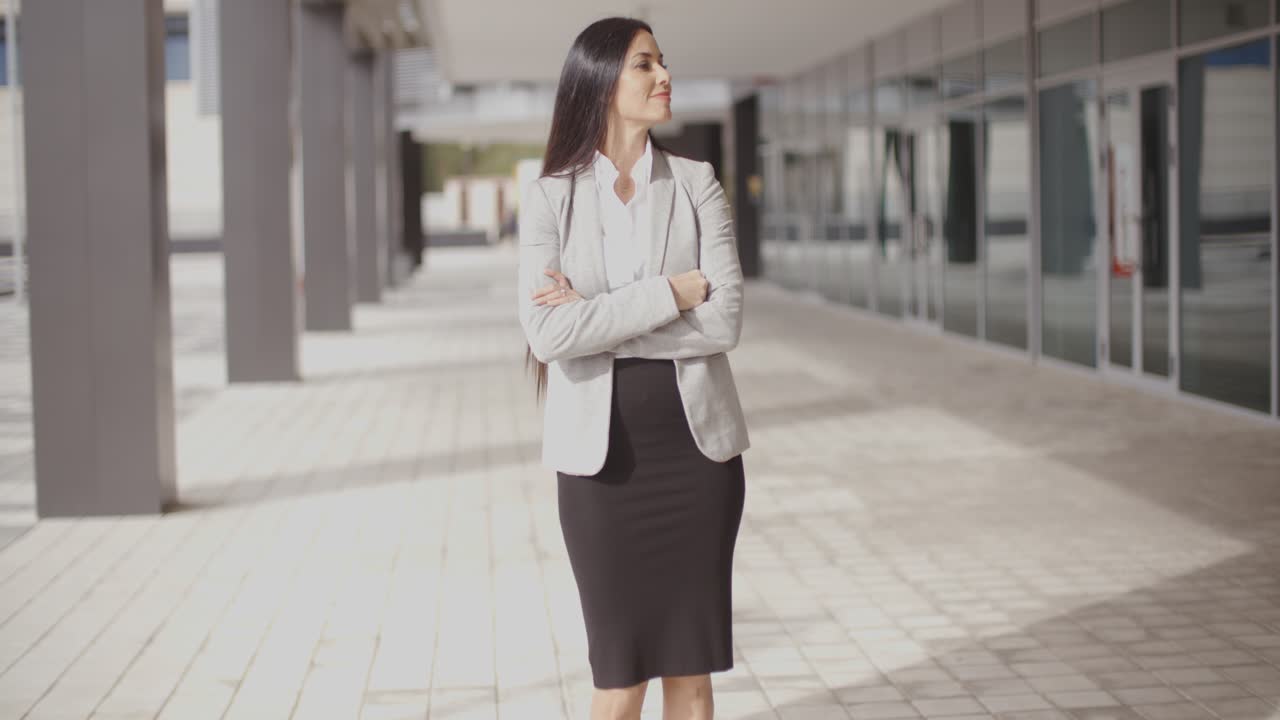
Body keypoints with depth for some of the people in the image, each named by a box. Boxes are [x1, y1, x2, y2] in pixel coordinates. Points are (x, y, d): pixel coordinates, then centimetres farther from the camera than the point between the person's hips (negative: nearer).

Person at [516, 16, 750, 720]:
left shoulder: (697, 184, 3)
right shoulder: (550, 195, -1)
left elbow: (725, 320, -10)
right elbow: (549, 332, -15)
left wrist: (597, 316, -13)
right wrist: (673, 291, -15)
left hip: (697, 444, 2)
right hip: (602, 453, -1)